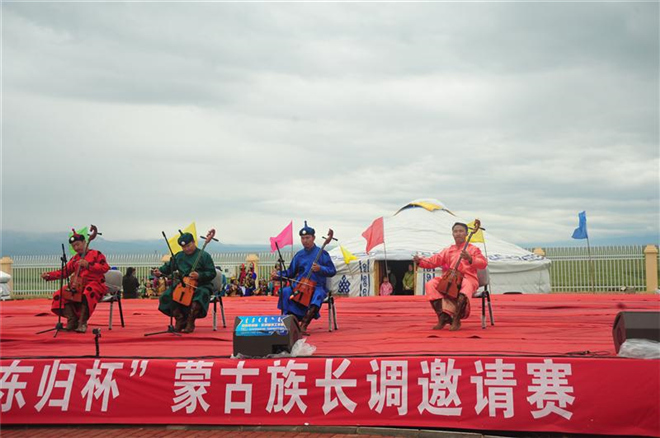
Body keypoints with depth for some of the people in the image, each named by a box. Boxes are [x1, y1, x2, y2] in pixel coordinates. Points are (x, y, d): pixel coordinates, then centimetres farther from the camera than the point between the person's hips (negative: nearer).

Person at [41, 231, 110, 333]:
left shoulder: (96, 254, 5)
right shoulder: (74, 259, 22)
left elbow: (105, 268, -9)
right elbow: (64, 272, 17)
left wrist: (88, 265, -21)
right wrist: (49, 275, 2)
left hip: (95, 284, -6)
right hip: (78, 285, 6)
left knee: (88, 292, -41)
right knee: (59, 295, -19)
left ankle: (82, 322, -32)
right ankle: (73, 321, -14)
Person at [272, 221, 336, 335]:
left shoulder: (322, 253, 3)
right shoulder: (299, 255, 14)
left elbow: (332, 271, 0)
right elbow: (290, 272, 18)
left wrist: (320, 268, -18)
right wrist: (278, 274, 0)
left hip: (317, 286, -3)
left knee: (318, 295, -38)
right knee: (285, 291, -26)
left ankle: (304, 324, -36)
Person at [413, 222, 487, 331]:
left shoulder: (473, 249, 10)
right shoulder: (447, 251, 21)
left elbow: (483, 263, -5)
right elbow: (434, 261, 12)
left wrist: (470, 259, -24)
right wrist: (421, 261, -6)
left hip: (468, 278, -4)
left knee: (466, 285, -41)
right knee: (431, 284, -22)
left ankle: (456, 319, -35)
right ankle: (443, 316, -27)